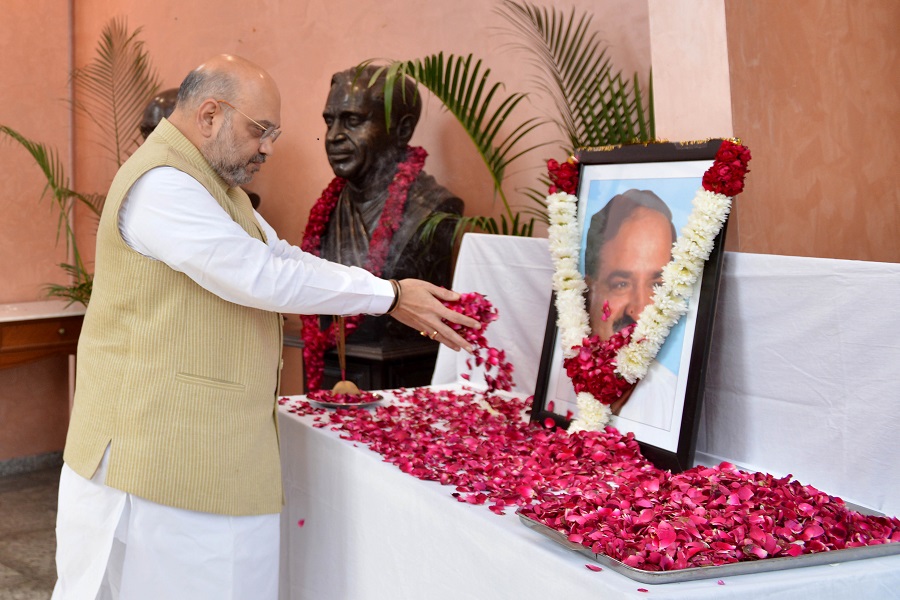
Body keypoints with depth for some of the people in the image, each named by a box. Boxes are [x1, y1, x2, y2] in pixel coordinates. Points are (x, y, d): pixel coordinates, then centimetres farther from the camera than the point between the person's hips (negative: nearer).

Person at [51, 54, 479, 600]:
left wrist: (409, 297, 3)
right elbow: (259, 276, -25)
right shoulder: (161, 185, -18)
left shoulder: (214, 184, 18)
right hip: (156, 446, -10)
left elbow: (282, 257, 14)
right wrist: (389, 296, -17)